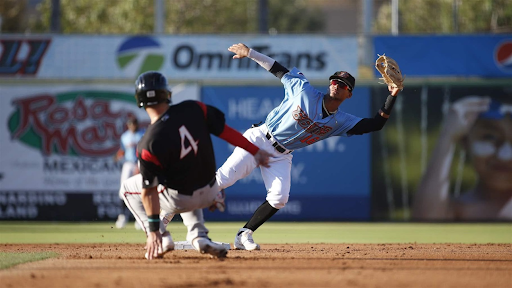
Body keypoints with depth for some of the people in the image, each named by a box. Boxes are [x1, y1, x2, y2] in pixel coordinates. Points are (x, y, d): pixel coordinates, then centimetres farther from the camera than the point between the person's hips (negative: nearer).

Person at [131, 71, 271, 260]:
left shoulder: (149, 145, -27)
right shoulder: (193, 109, -17)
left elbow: (149, 191, -22)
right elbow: (225, 131, -7)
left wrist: (153, 231, -15)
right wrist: (256, 152, 7)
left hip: (180, 200, -4)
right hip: (210, 194, 4)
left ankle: (158, 240, 8)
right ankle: (198, 235, 17)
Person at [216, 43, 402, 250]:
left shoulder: (341, 122, 0)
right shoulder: (303, 90, -10)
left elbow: (376, 124, -5)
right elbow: (279, 70, -1)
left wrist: (392, 97, -14)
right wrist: (249, 53, -1)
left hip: (281, 156, 4)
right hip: (260, 140, -4)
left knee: (279, 198, -14)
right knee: (224, 178, -14)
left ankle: (244, 235, -2)